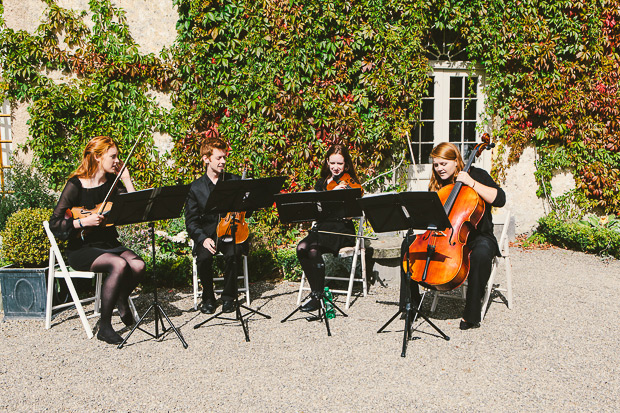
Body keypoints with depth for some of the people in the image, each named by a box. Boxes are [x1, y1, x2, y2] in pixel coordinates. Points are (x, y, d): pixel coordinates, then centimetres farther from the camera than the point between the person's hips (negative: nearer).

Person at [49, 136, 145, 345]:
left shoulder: (112, 182, 7)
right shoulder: (76, 185, -9)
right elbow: (54, 225, -12)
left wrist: (126, 179, -4)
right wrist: (83, 221, -27)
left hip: (110, 244, 5)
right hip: (81, 249, -5)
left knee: (138, 265, -25)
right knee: (119, 265, -33)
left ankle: (121, 301, 7)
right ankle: (104, 326, -19)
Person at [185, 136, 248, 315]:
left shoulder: (235, 181, 8)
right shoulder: (196, 187, 6)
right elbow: (191, 221, 2)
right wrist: (203, 238, -16)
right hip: (207, 234, 0)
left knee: (232, 254, -31)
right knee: (204, 257, -29)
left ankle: (228, 297, -8)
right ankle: (208, 298, -3)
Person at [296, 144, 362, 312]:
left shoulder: (352, 184, 1)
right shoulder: (322, 182, 15)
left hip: (343, 230, -4)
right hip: (322, 227, 4)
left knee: (312, 247, -30)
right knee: (301, 248, -25)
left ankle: (318, 296, -18)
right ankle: (317, 292, -13)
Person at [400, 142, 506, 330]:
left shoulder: (476, 174, -4)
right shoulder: (437, 184, 10)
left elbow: (499, 199, -17)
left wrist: (471, 183, -23)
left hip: (476, 236, -5)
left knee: (481, 253, -39)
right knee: (409, 244, -14)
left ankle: (472, 314, -26)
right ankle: (411, 302, -3)